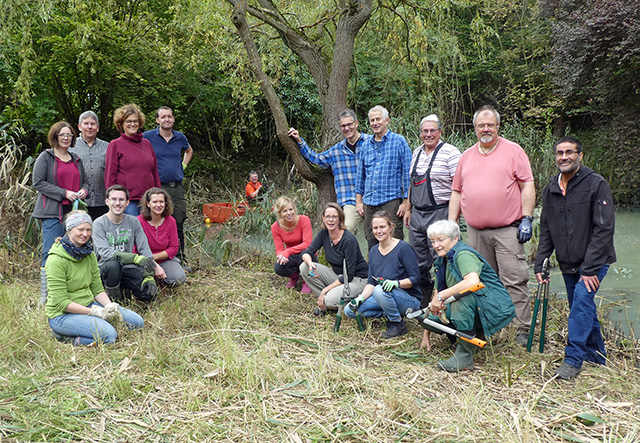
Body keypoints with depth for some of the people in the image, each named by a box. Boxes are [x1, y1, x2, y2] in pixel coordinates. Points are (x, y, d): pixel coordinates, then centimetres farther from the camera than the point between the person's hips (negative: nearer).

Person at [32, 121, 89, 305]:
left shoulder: (76, 159, 19)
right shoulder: (45, 157, 2)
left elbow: (84, 181, 26)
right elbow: (38, 182, -7)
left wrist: (84, 190, 1)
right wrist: (64, 193, -14)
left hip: (74, 212, 5)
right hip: (53, 212, -5)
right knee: (51, 254, -8)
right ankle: (45, 297, -2)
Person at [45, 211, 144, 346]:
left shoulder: (89, 253, 6)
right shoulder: (57, 259, -18)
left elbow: (97, 289, 9)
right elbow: (61, 302, -20)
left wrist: (110, 306, -11)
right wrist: (95, 312, -21)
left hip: (89, 305, 8)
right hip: (63, 314, -8)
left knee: (137, 322, -2)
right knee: (109, 335, -31)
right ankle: (64, 336, -8)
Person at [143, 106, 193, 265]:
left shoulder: (180, 137, 10)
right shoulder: (148, 137, -3)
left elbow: (189, 151, 31)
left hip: (177, 188, 4)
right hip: (157, 188, -4)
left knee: (178, 225, 10)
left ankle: (180, 259, 21)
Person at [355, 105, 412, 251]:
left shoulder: (399, 142, 1)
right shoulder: (365, 145, 15)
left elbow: (407, 173, -2)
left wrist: (406, 202, -8)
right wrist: (358, 201, 14)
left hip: (391, 201, -5)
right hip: (369, 203, 5)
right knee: (372, 243, 8)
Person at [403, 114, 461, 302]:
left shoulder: (450, 152, -7)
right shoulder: (417, 152, 15)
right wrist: (408, 209, 19)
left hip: (439, 213, -7)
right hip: (417, 214, 7)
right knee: (418, 260, 11)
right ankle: (422, 302, 25)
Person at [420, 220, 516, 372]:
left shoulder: (463, 254, -16)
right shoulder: (441, 262, 10)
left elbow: (473, 282, -36)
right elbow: (437, 294, 13)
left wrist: (442, 295, -31)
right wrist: (426, 334, 12)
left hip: (494, 308, -8)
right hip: (470, 310, 8)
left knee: (460, 296, -36)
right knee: (429, 317, -8)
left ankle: (464, 355, -25)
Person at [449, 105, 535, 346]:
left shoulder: (513, 150, 4)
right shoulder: (467, 156, 16)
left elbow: (527, 186, -1)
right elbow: (456, 192, 17)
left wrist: (526, 219, -9)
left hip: (507, 230, -4)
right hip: (475, 231, 4)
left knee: (514, 280, -6)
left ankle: (523, 329, 1)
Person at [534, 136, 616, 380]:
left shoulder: (596, 184, -11)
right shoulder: (550, 190, 6)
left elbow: (604, 229, -15)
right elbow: (546, 232, 13)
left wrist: (590, 268, -19)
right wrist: (540, 264, 3)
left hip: (594, 261, -5)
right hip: (568, 264, 6)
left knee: (582, 301, -20)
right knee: (582, 309, 12)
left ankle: (573, 359, -13)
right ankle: (596, 358, 28)